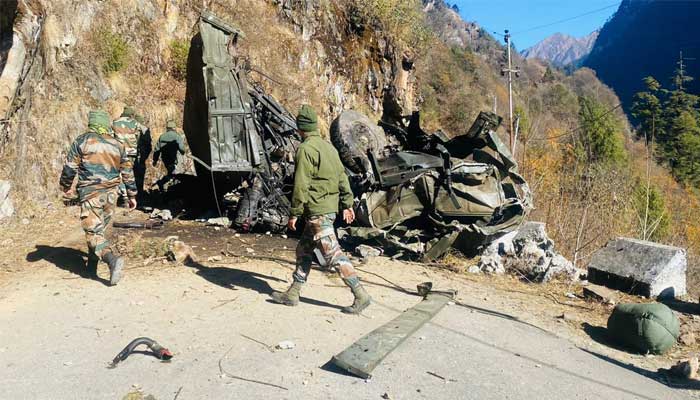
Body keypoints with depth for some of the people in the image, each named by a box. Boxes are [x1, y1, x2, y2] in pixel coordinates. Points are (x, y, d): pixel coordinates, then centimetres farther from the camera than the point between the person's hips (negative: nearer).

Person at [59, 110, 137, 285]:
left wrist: (65, 186, 16)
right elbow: (127, 173, 10)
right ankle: (91, 267, 27)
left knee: (93, 232, -5)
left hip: (90, 193, -4)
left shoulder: (82, 141, -2)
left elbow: (70, 167, -1)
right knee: (99, 229, 17)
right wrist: (132, 195, 18)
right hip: (111, 194, 4)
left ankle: (112, 260, -28)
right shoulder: (117, 145, 9)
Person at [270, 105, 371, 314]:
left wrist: (294, 213, -11)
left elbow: (301, 185, -17)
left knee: (333, 254, -6)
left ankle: (361, 296, -3)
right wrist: (347, 204, 19)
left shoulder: (305, 149, -14)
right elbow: (342, 177, 15)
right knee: (303, 250, 17)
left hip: (317, 211, -10)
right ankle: (292, 294, 25)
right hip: (330, 207, 10)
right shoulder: (328, 146, 12)